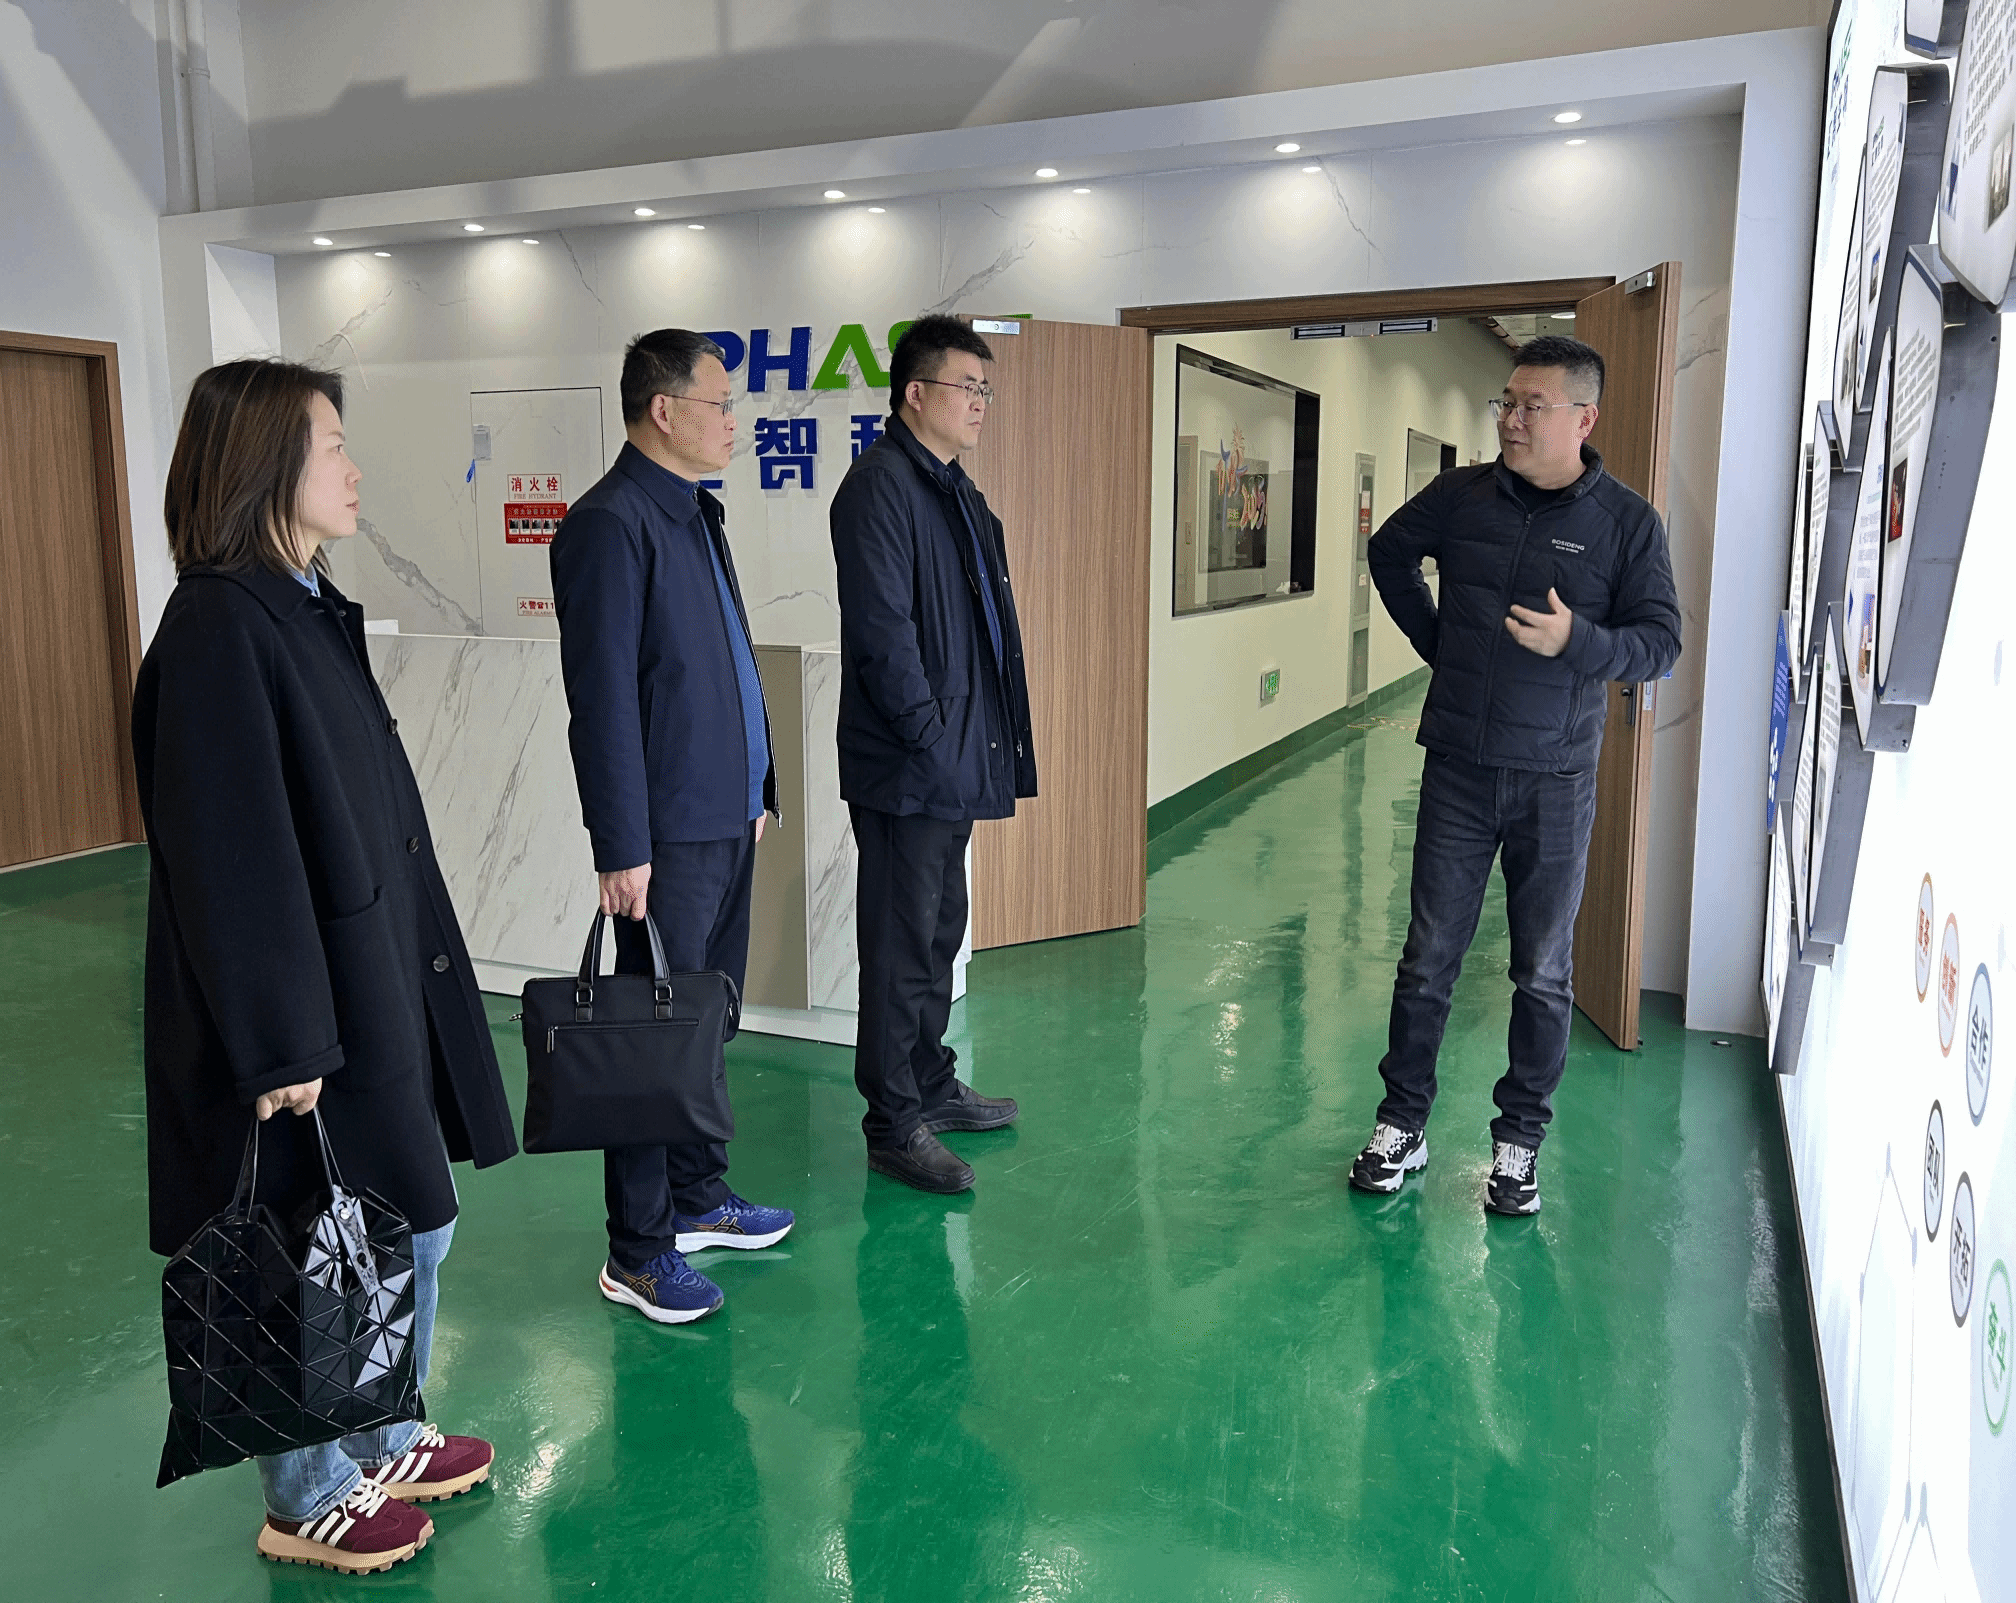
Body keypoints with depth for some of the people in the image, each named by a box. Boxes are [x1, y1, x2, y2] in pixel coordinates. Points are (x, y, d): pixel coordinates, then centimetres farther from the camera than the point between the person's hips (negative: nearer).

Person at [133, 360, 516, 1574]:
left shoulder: (309, 608, 8)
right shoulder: (220, 626, -20)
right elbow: (230, 851, -22)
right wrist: (283, 1041, -20)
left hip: (374, 973, 9)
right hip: (305, 999, -9)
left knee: (411, 1225, 20)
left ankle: (383, 1442, 40)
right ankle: (308, 1498, 31)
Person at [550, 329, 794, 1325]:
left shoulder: (697, 514, 15)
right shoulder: (612, 525, -15)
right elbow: (603, 701, -18)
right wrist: (621, 847, -19)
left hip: (729, 819, 9)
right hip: (670, 832, -9)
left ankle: (698, 1198, 33)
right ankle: (637, 1253, 13)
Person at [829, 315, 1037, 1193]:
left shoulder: (953, 485, 17)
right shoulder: (880, 485, -14)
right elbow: (881, 628, -20)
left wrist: (980, 738, 14)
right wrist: (928, 733, -19)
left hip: (954, 758, 10)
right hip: (905, 765, -10)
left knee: (939, 930, 19)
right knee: (903, 943, -1)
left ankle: (931, 1085, 33)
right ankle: (894, 1123, 11)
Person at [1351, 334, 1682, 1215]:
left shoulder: (1627, 521, -5)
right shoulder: (1460, 496, 2)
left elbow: (1661, 641, -5)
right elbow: (1389, 553, 20)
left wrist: (1576, 641, -23)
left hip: (1555, 783, -1)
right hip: (1457, 770, 2)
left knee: (1544, 973, 8)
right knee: (1428, 958, 8)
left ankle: (1519, 1141, 22)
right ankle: (1402, 1125, 22)